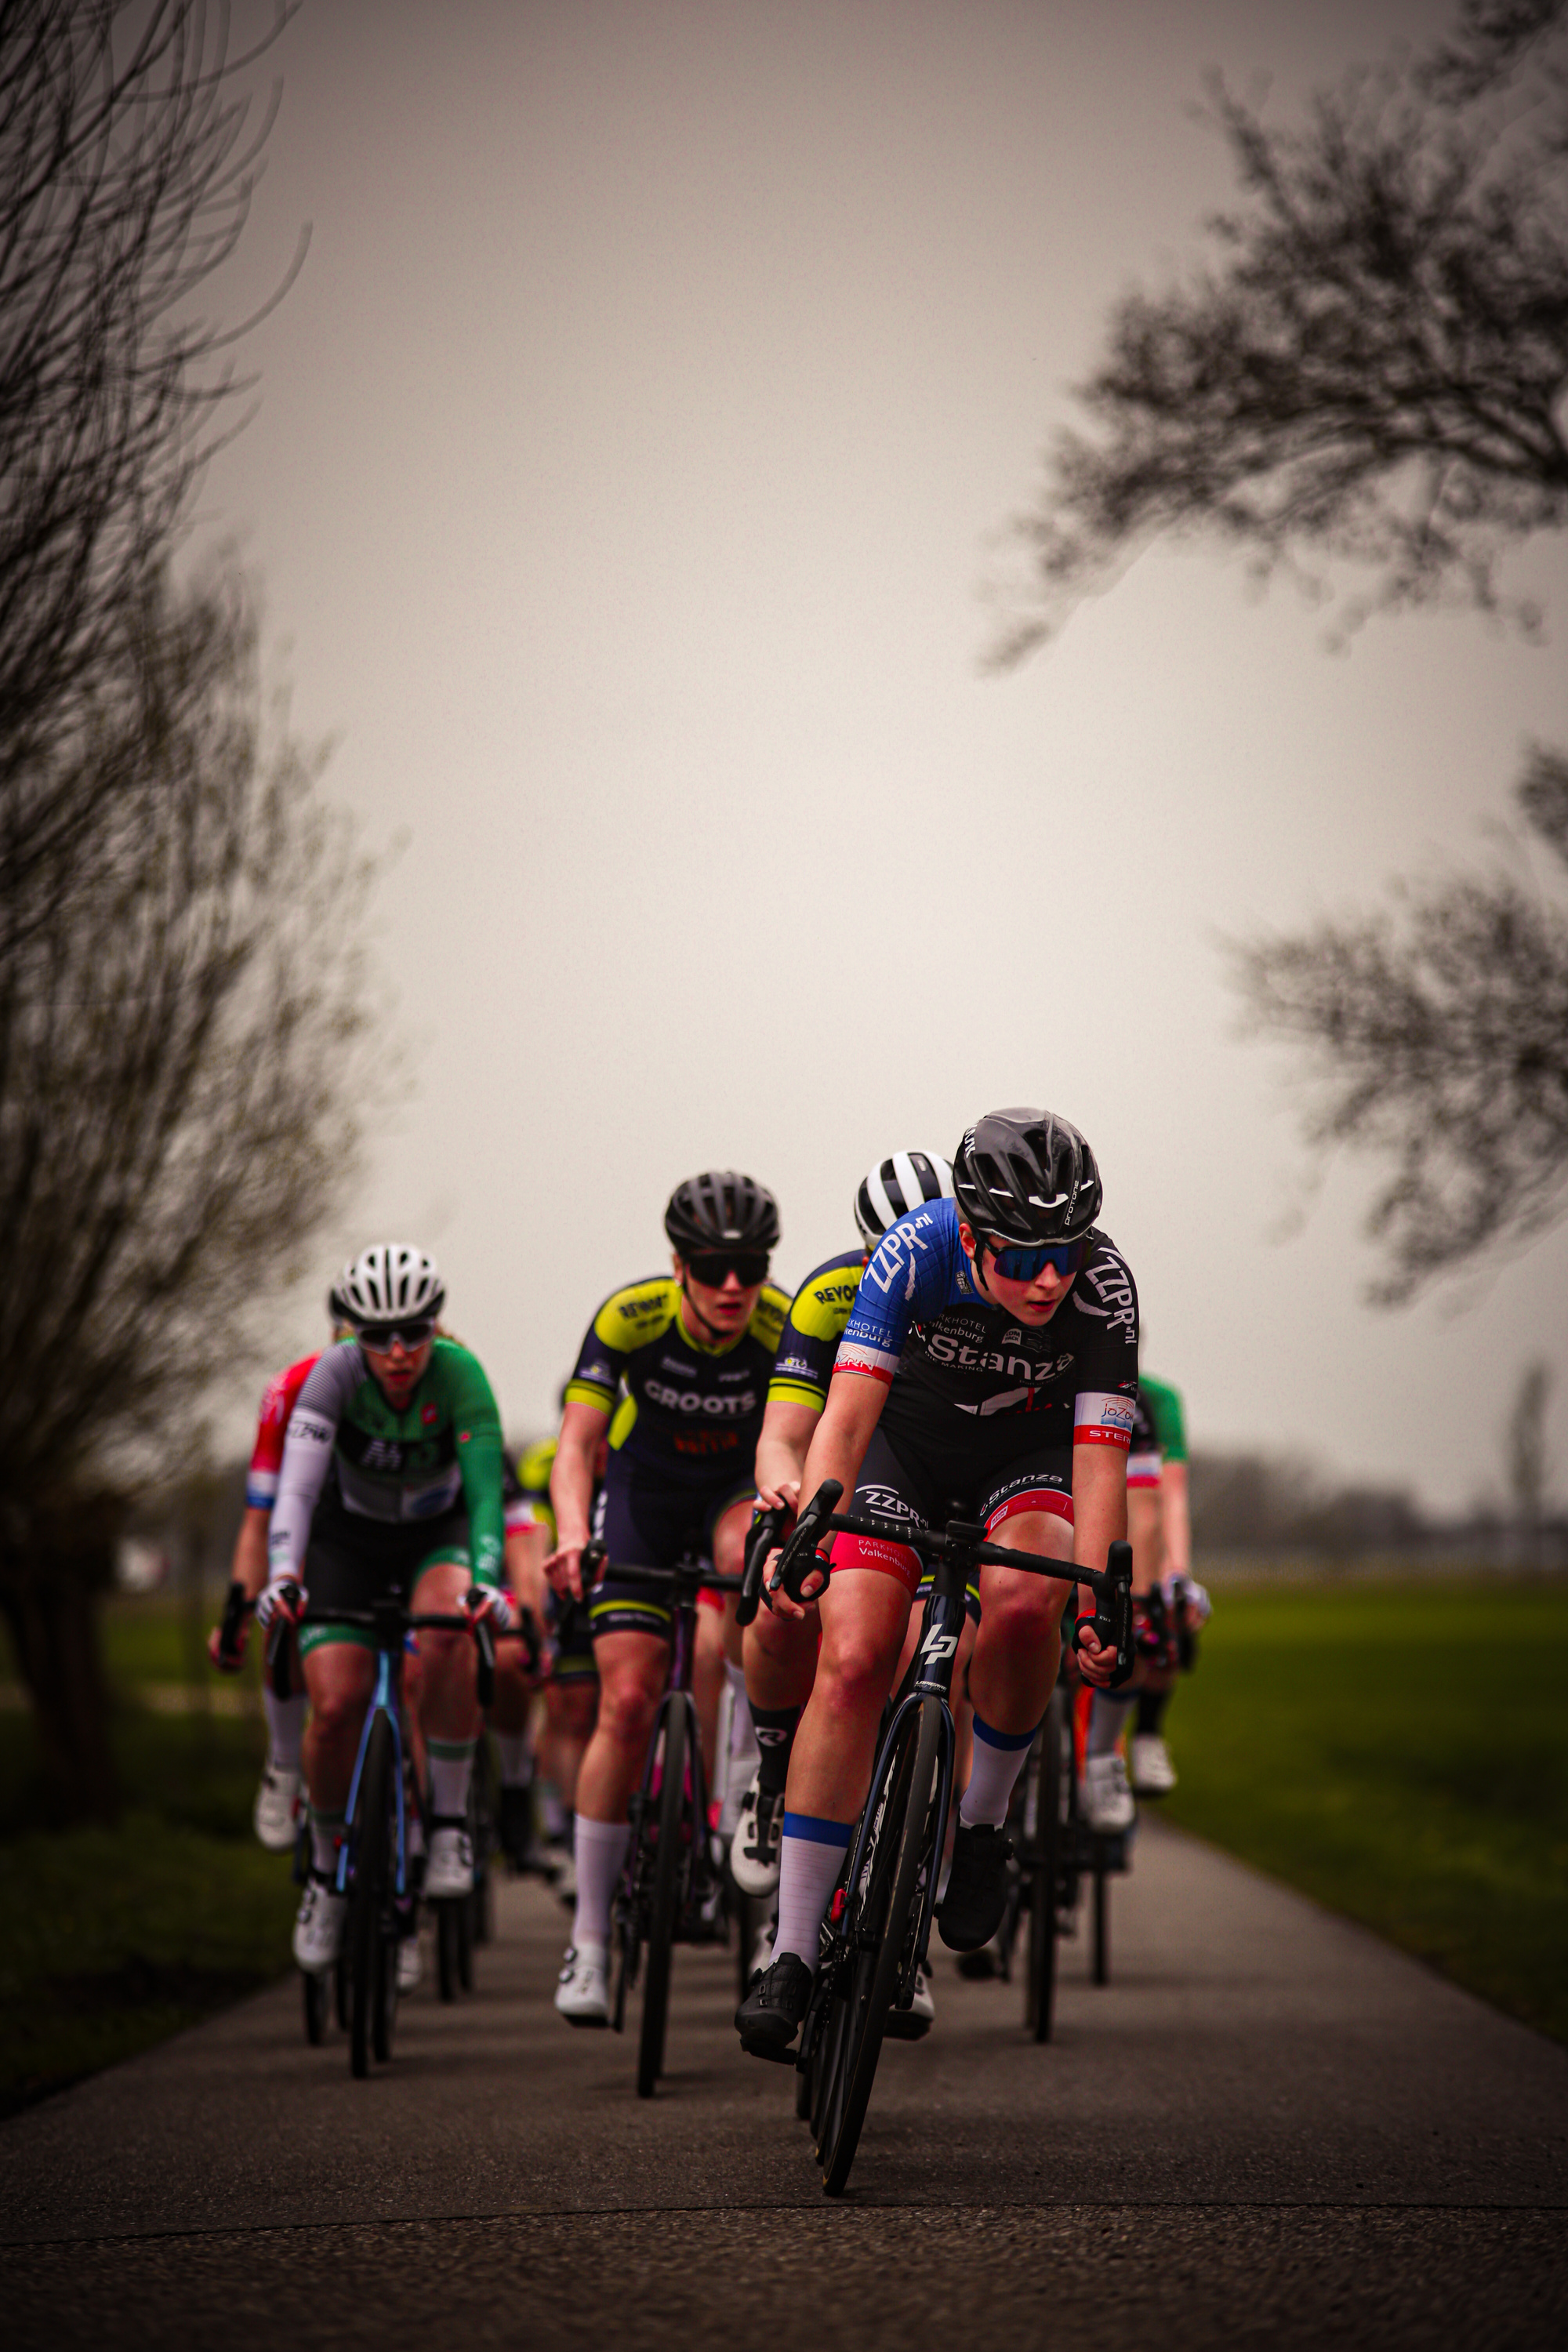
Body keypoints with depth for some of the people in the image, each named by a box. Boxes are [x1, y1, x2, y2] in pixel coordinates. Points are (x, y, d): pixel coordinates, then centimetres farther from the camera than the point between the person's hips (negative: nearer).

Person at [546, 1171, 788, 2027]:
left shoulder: (787, 1328, -27)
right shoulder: (630, 1317, -27)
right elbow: (575, 1444, -30)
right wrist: (572, 1535, -49)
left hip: (737, 1489, 1)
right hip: (643, 1494, 0)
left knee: (751, 1550, -37)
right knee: (627, 1704, -12)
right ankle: (589, 1937, -5)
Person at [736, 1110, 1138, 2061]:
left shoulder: (1104, 1286, -29)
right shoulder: (916, 1252, -30)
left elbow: (1100, 1459, -29)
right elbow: (848, 1412, -33)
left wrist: (1099, 1605, -41)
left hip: (1029, 1455, 0)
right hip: (908, 1440, 0)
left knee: (1021, 1599, -33)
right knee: (853, 1661, -16)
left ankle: (981, 1829, -8)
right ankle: (795, 1953, -11)